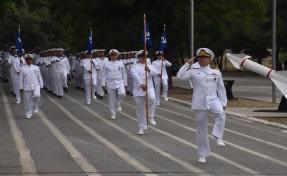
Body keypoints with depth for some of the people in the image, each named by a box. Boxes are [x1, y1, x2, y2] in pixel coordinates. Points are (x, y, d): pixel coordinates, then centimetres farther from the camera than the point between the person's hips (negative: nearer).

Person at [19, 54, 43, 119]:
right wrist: (21, 88, 1)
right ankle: (28, 114, 15)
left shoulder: (36, 68, 8)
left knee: (37, 95, -27)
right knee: (28, 101, 1)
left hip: (35, 85, 0)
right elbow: (21, 79, 6)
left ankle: (36, 107, 0)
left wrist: (41, 86, 8)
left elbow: (39, 77, 12)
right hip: (27, 87, 0)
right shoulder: (22, 69, 5)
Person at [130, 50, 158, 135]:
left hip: (149, 87, 1)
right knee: (140, 109, 3)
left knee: (152, 99, -32)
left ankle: (151, 117, -16)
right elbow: (135, 76, -15)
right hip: (138, 90, 0)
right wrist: (142, 84, -32)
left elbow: (155, 73, -8)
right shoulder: (134, 67, 6)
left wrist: (149, 70, -30)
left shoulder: (150, 66, 14)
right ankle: (141, 127, 16)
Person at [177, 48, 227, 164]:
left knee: (220, 113, -35)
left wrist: (223, 103, 6)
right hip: (200, 103, 0)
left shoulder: (216, 73, 11)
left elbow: (221, 89, 13)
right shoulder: (193, 72, 7)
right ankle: (202, 155, 14)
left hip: (213, 100, 0)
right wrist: (188, 64, -6)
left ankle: (218, 136, -25)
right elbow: (180, 76, -9)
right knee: (202, 128, 4)